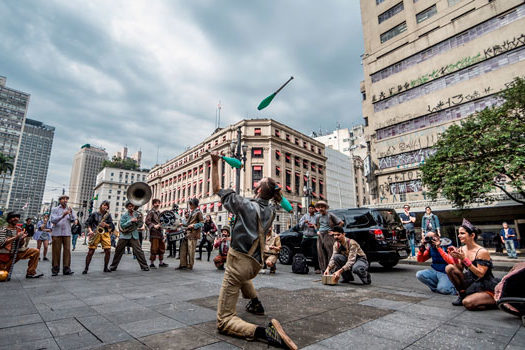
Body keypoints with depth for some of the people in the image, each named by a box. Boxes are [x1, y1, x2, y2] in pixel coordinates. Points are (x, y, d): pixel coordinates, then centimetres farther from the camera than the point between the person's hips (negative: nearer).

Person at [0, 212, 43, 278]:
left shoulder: (19, 229, 6)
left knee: (36, 252, -14)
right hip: (5, 255, -4)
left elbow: (21, 246, 8)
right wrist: (15, 237, -25)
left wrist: (22, 239, -12)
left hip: (17, 253, 4)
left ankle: (31, 273, -9)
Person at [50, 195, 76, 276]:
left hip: (67, 233, 2)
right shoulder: (55, 209, 7)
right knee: (56, 251, 2)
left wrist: (71, 213, -15)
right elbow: (53, 220, -6)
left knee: (67, 250, -3)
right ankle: (55, 269, 11)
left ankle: (66, 269, -1)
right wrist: (63, 215, -21)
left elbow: (73, 220, 3)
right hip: (56, 233, -1)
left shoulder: (69, 209, 12)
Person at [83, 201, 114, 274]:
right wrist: (90, 231, -7)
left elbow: (112, 226, 8)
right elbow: (87, 223, 7)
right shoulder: (94, 214, 7)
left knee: (108, 251, -6)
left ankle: (105, 268, 9)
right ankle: (86, 268, 10)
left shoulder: (108, 215, 12)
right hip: (95, 233, -2)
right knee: (90, 251, -7)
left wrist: (106, 225, -12)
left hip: (105, 233, 2)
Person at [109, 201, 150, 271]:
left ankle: (144, 266, -4)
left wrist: (137, 221, -12)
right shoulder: (124, 215, -5)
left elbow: (138, 225, 9)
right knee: (118, 251, 8)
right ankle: (113, 266, 26)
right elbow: (122, 225, -12)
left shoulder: (136, 214, 4)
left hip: (134, 235, 1)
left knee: (138, 251, -7)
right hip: (124, 235, -1)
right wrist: (131, 221, -21)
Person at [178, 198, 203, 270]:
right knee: (183, 249, 6)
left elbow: (202, 223, -11)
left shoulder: (198, 212, -5)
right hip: (187, 233, 8)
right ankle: (183, 264, 14)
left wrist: (193, 225, -20)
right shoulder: (191, 212, 20)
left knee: (191, 251, -4)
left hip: (193, 234, -8)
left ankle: (190, 266, 5)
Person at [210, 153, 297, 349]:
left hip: (239, 262, -7)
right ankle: (255, 303, 41)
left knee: (224, 322, -6)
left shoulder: (245, 205, -15)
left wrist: (215, 164, 1)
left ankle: (263, 332, -27)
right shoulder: (271, 212, 2)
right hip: (256, 264, 8)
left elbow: (217, 189, -5)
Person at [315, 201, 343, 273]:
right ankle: (323, 269, 13)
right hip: (320, 236, 6)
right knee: (321, 254, 5)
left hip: (328, 235, -6)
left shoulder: (330, 215, -3)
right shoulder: (318, 216, 14)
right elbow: (316, 225, 34)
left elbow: (341, 223, -5)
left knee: (331, 253, -8)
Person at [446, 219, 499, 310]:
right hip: (471, 283, 6)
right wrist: (455, 258, -16)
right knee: (449, 268, -16)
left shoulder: (482, 252, -19)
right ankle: (462, 295, 0)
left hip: (486, 289, -6)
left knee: (467, 303, -26)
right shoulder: (462, 249, 0)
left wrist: (465, 259, -31)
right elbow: (460, 269, 3)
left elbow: (480, 274, -23)